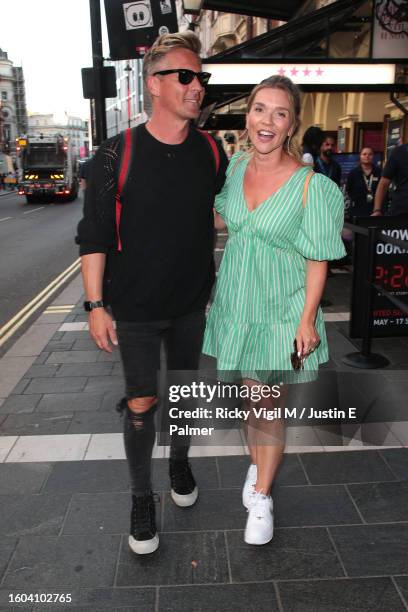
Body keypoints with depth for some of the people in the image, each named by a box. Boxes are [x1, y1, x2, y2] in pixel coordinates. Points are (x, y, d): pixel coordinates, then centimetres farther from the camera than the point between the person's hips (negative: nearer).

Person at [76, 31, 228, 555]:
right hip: (136, 309, -3)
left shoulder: (211, 153, -2)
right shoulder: (116, 155, -13)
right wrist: (95, 304, -12)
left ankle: (179, 462, 46)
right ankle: (141, 497, 27)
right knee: (142, 404, 5)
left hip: (191, 304, 3)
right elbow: (94, 235, -10)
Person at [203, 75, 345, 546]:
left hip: (280, 312, -4)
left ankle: (261, 497, 26)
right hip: (235, 303, 5)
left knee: (267, 407, 5)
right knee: (247, 398, 18)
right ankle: (256, 465, 43)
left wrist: (307, 321, -13)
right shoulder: (235, 167, 0)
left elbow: (317, 260, -12)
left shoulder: (311, 185, -15)